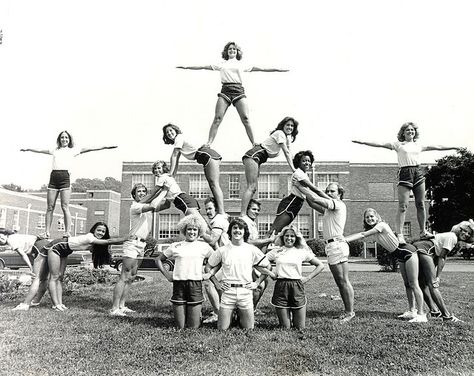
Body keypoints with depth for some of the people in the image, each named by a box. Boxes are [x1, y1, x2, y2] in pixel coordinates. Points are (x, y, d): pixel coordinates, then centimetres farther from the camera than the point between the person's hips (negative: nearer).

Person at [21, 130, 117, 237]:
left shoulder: (73, 150, 14)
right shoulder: (55, 150, 23)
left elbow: (89, 149, 7)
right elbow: (40, 150, 36)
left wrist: (105, 147, 0)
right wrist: (27, 149, 48)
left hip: (65, 177, -3)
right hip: (53, 177, 3)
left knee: (65, 207, -9)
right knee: (50, 207, 2)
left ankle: (68, 232, -9)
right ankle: (47, 232, 6)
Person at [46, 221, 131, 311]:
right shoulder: (89, 238, -32)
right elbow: (109, 241, -36)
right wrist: (127, 238, -37)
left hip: (63, 253, 9)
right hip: (55, 247, -9)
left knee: (60, 278, 7)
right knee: (54, 277, -4)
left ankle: (60, 303, 8)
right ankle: (56, 304, -2)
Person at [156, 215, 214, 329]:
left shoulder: (204, 246, 6)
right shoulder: (176, 246, 7)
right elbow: (158, 260, 17)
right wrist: (166, 274, 7)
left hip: (196, 285, -1)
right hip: (178, 285, 1)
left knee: (193, 327, 3)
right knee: (180, 327, 5)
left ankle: (198, 312, 33)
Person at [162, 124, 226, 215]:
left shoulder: (179, 137, -1)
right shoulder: (177, 142, 25)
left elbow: (174, 156, -7)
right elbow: (176, 161, 24)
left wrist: (170, 173, -8)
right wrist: (172, 176, 18)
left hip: (208, 155, -10)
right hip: (207, 158, 10)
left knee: (214, 184, -18)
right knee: (212, 185, 4)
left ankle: (222, 213, -25)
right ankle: (221, 213, 1)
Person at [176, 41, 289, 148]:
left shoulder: (242, 64, 17)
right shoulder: (222, 64, 18)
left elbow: (260, 68, 17)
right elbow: (204, 66, 17)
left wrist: (278, 69, 15)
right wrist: (186, 67, 14)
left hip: (239, 91, 0)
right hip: (225, 91, 0)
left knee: (245, 118, -10)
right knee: (217, 118, -11)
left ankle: (254, 144, -6)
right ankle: (208, 144, -11)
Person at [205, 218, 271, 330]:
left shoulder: (252, 250, 2)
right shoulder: (222, 250, 1)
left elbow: (268, 266, 11)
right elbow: (208, 268, 12)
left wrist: (257, 283, 5)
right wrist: (216, 283, 3)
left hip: (246, 291, 1)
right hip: (228, 291, 0)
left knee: (249, 328, 7)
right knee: (222, 328, 2)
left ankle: (240, 316, 37)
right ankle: (230, 316, 32)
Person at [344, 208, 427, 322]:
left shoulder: (381, 225, -21)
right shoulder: (371, 230, 5)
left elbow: (363, 235, -27)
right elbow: (359, 235, 0)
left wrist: (345, 240, -31)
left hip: (408, 252, -9)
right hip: (400, 257, 9)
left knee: (413, 284, -10)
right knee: (407, 284, 13)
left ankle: (421, 314, -8)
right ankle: (412, 311, 21)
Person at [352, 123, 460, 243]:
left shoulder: (419, 145, 18)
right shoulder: (398, 145, 6)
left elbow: (437, 147, 26)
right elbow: (380, 144, -3)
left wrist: (453, 147, 30)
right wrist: (363, 142, -13)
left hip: (418, 173, 4)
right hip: (405, 173, -4)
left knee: (421, 204, 6)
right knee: (403, 206, -9)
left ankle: (423, 231, 18)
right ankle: (399, 234, -8)